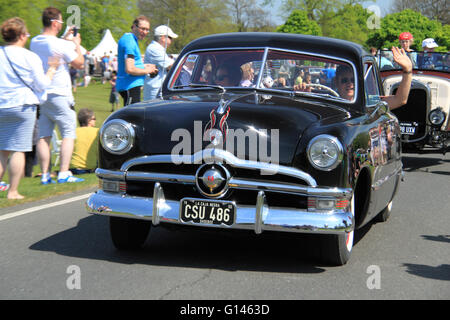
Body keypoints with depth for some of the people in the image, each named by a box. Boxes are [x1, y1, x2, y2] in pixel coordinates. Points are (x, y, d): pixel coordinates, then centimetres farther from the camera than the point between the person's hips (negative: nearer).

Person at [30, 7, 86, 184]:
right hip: (58, 95, -7)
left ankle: (45, 175, 8)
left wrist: (66, 40, 25)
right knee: (68, 134, 1)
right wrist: (77, 44, 7)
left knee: (43, 136, 7)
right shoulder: (60, 44, -15)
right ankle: (64, 173, -5)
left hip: (40, 95, 7)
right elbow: (79, 63, -6)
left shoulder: (34, 42, 7)